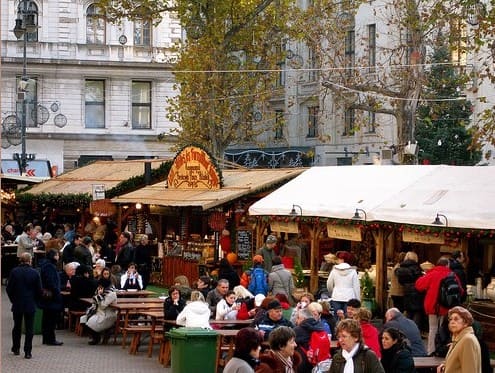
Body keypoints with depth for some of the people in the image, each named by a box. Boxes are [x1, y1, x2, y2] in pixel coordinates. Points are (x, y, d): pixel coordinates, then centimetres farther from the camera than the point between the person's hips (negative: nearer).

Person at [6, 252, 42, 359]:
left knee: (17, 327, 17)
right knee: (29, 329, 3)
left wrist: (13, 300, 11)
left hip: (17, 305, 2)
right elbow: (39, 290, -5)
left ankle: (16, 349, 25)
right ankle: (28, 352, 1)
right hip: (30, 305, -1)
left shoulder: (14, 272, -9)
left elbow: (9, 289, -4)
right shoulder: (35, 273, -10)